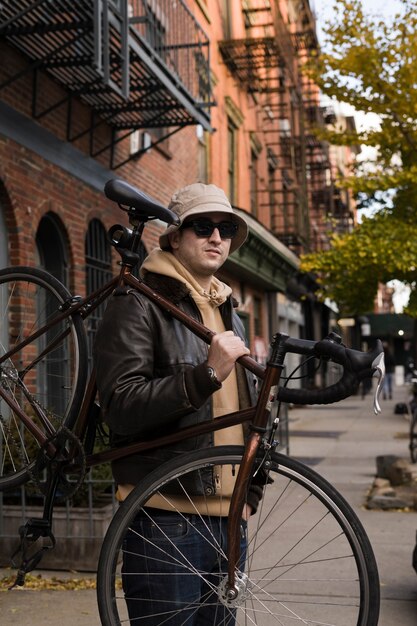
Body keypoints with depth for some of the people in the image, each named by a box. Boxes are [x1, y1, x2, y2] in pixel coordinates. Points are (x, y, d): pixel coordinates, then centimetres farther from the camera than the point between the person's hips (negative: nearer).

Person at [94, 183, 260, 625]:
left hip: (228, 517, 8)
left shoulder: (229, 314, 19)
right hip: (166, 517, -7)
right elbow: (121, 406, -18)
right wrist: (207, 374, -25)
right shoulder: (138, 304, -6)